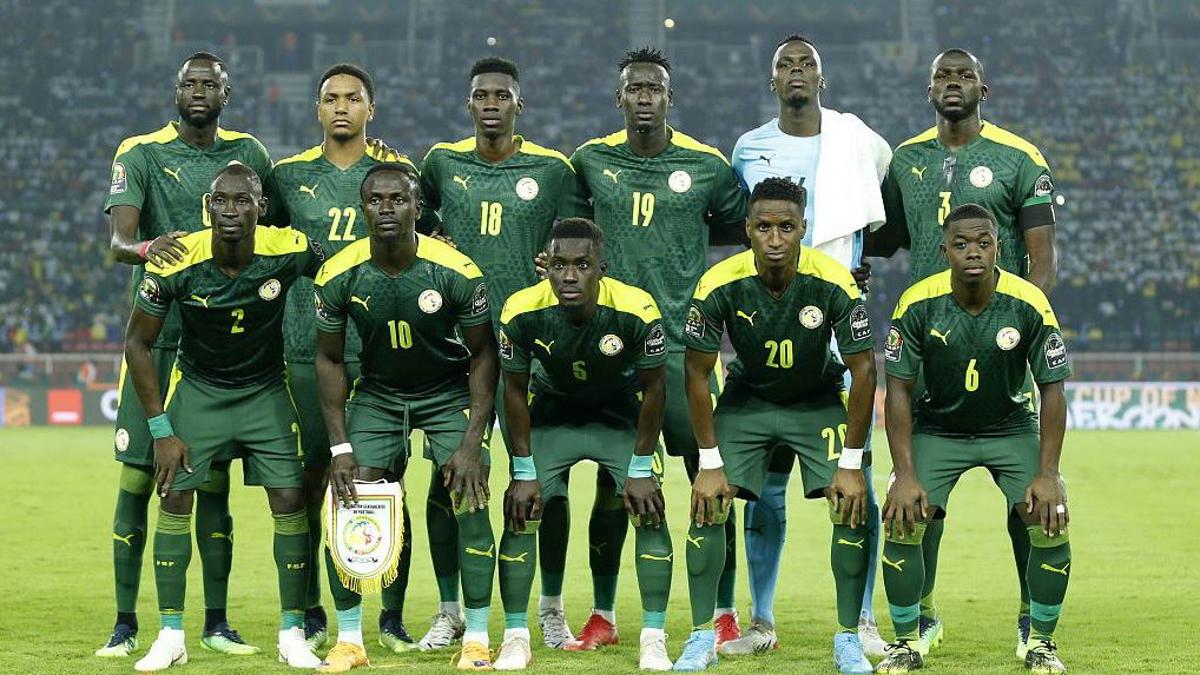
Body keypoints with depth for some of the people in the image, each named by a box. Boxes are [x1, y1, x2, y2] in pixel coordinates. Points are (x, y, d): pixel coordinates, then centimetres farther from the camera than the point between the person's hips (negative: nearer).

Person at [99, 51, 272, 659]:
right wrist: (146, 248, -37)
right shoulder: (141, 154, -2)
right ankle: (125, 622, 4)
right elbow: (117, 240, -15)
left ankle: (216, 622, 11)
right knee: (137, 479, -3)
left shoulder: (248, 154, 9)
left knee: (214, 482, 5)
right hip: (157, 334, -2)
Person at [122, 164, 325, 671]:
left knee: (290, 502, -7)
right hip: (197, 387, 0)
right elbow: (137, 344, -11)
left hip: (266, 391, 1)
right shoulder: (177, 263, -22)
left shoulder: (289, 251, -21)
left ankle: (293, 633, 5)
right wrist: (161, 429, -12)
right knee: (174, 498, -8)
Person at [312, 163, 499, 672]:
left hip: (450, 394, -2)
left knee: (469, 503, -15)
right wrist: (341, 448, -9)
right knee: (346, 505, -9)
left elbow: (483, 354, -11)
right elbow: (329, 360, -4)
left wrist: (472, 443, -17)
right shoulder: (339, 276, -17)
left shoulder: (456, 272, -23)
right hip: (376, 395, 2)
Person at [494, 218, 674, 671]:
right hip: (552, 414, 1)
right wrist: (524, 472, -11)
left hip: (621, 416, -1)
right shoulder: (522, 312, -28)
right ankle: (516, 638, 2)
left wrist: (641, 469, -14)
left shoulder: (636, 310, -32)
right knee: (520, 513, -10)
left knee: (650, 511, -12)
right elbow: (515, 389, -12)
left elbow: (654, 387, -16)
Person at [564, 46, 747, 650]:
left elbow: (739, 229, 17)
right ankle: (602, 616, 14)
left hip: (685, 343, -1)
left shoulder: (707, 167, 2)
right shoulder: (591, 162, 6)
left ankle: (724, 614, 7)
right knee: (611, 483, 5)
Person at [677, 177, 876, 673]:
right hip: (747, 400, 1)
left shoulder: (833, 283, -27)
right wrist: (711, 464, -14)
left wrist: (852, 463, -18)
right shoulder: (719, 285, -25)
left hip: (819, 402, -1)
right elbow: (697, 374, -13)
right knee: (707, 505, -12)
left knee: (852, 508, -14)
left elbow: (863, 370, -17)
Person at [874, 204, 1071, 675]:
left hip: (1011, 427, 0)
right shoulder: (918, 304, -20)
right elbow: (899, 390, -13)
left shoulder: (1029, 304, -19)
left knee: (1052, 524, -18)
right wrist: (906, 476, -20)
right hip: (937, 428, 0)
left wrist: (1047, 474, -19)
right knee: (901, 524, -18)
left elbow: (1052, 389, -12)